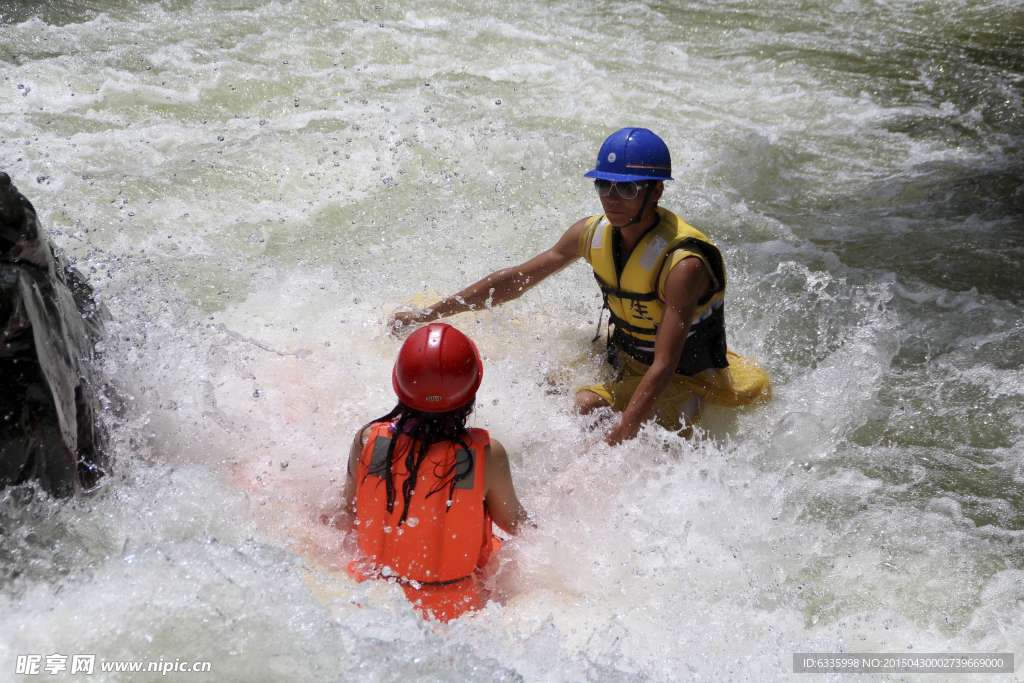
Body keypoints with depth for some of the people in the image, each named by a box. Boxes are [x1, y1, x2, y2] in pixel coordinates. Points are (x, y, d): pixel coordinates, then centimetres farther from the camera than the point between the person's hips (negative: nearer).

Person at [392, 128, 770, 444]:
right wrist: (428, 314, -1)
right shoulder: (593, 234, -8)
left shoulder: (683, 263, -29)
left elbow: (664, 367, -34)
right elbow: (516, 279, 1)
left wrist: (614, 443, -42)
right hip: (621, 359, 7)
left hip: (685, 382, -7)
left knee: (587, 405, -27)